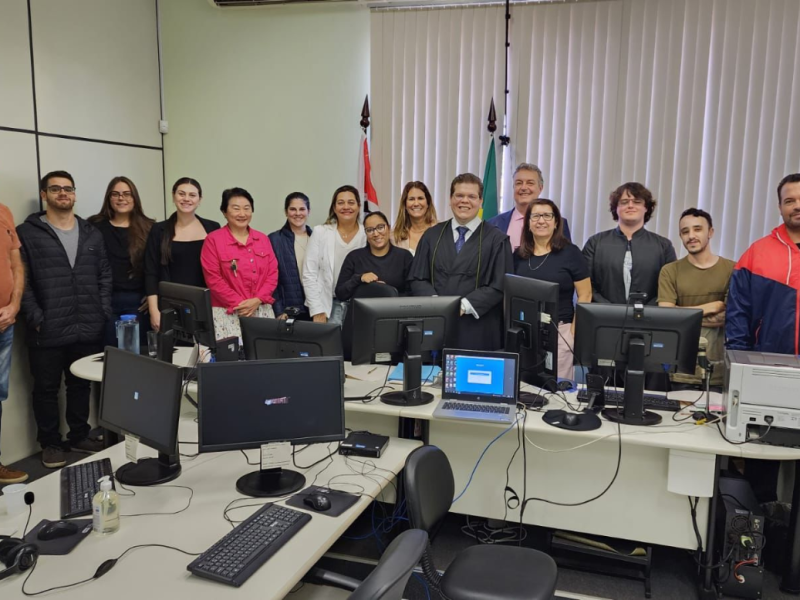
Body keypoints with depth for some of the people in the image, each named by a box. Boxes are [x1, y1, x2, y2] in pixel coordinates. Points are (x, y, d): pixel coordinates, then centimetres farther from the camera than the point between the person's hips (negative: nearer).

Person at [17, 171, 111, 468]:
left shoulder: (92, 234, 12)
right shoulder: (27, 233, -1)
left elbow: (105, 277, 11)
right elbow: (21, 281, -6)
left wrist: (103, 314, 2)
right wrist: (36, 319, -12)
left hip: (88, 331, 4)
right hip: (48, 332, -3)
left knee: (81, 385, 14)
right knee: (46, 388, 7)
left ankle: (80, 436, 29)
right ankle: (50, 443, 22)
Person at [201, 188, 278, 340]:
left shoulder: (263, 239, 10)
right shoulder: (213, 239, -2)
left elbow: (273, 273, 6)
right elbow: (213, 279, -8)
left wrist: (257, 300, -8)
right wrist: (239, 303, -12)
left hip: (262, 311, 4)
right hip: (228, 313, -4)